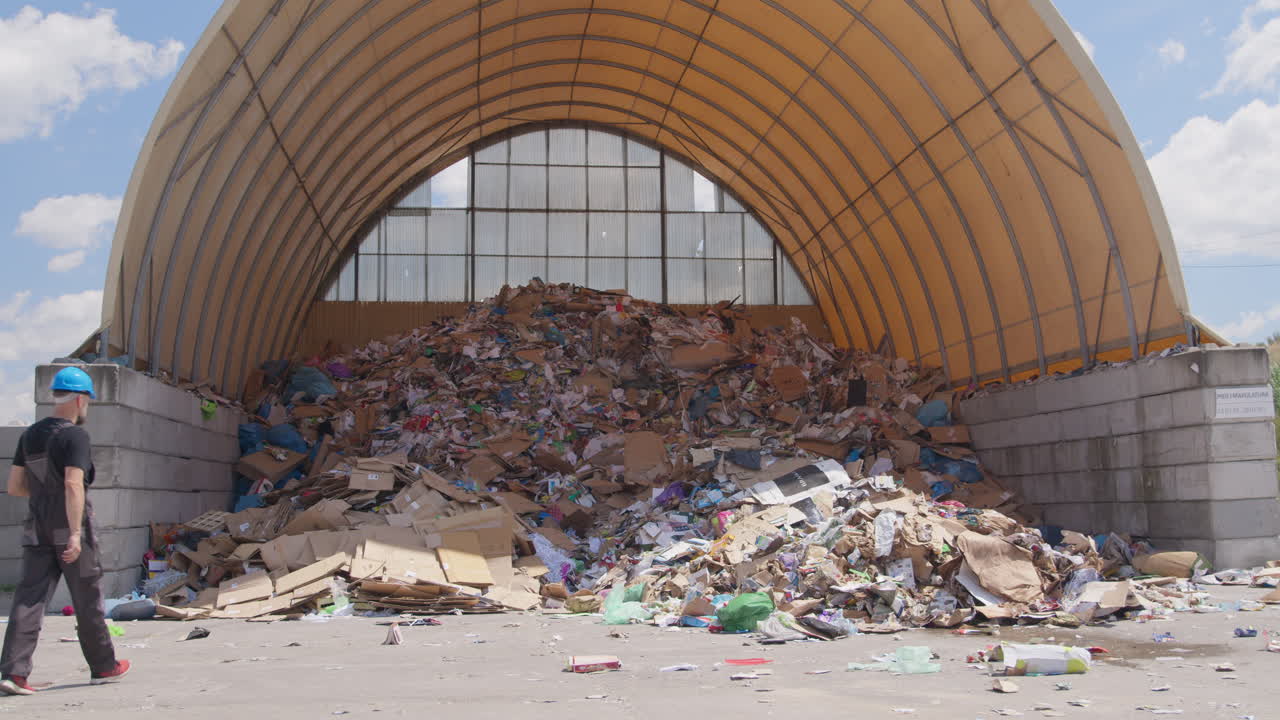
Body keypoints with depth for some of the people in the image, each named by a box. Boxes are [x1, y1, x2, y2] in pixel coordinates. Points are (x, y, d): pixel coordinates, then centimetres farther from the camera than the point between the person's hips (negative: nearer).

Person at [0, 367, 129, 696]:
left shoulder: (30, 435, 9)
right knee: (88, 600, 6)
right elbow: (74, 486, -23)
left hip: (37, 530, 6)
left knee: (30, 598, 2)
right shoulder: (74, 436, -13)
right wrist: (75, 534, -25)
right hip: (69, 528, -6)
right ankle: (103, 666, 18)